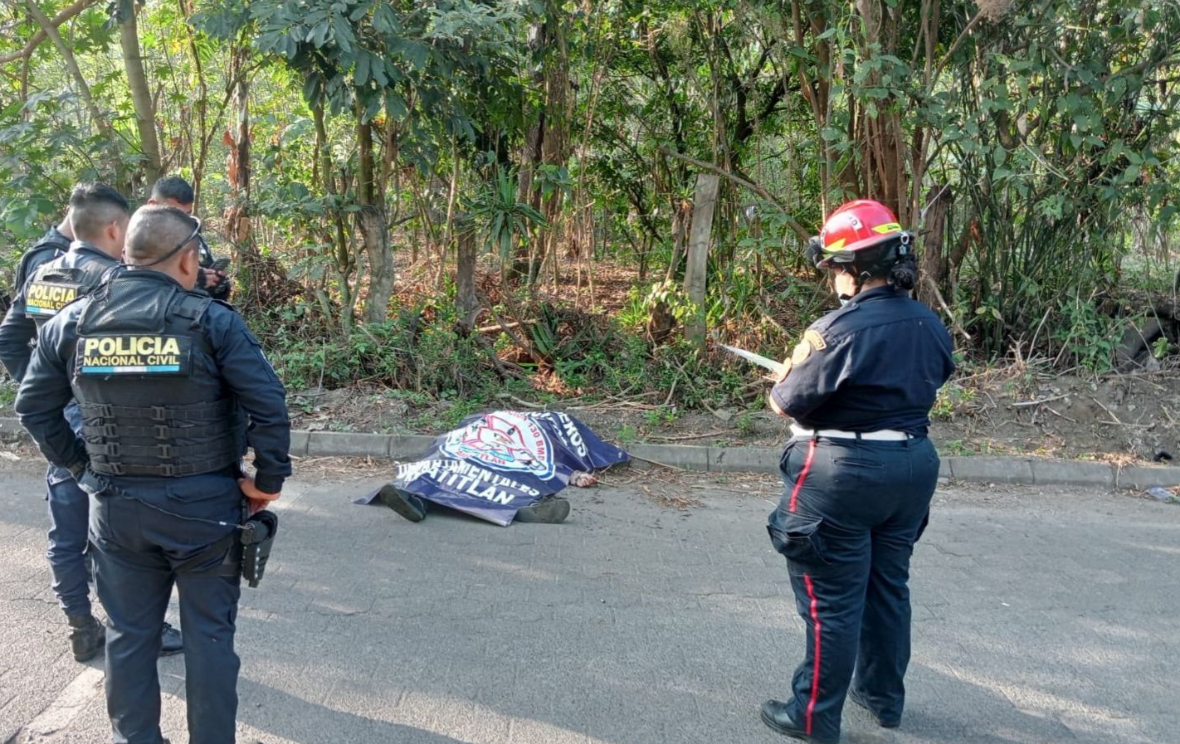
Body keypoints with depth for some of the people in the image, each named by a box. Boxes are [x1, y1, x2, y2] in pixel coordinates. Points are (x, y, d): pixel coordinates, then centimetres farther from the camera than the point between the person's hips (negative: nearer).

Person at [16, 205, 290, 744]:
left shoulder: (71, 323, 1)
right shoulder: (211, 319, -12)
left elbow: (33, 407, 8)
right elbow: (268, 404, -17)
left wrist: (81, 465, 14)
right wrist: (268, 479, -7)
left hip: (115, 509, 3)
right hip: (203, 506, -3)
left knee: (128, 633, 18)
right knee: (209, 633, 11)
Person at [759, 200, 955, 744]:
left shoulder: (841, 329, -22)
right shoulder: (930, 325, 1)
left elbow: (787, 405, -14)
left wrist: (789, 374, 6)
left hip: (843, 474, -7)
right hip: (912, 465, 7)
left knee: (832, 599, 4)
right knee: (888, 585, 21)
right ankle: (884, 696, 36)